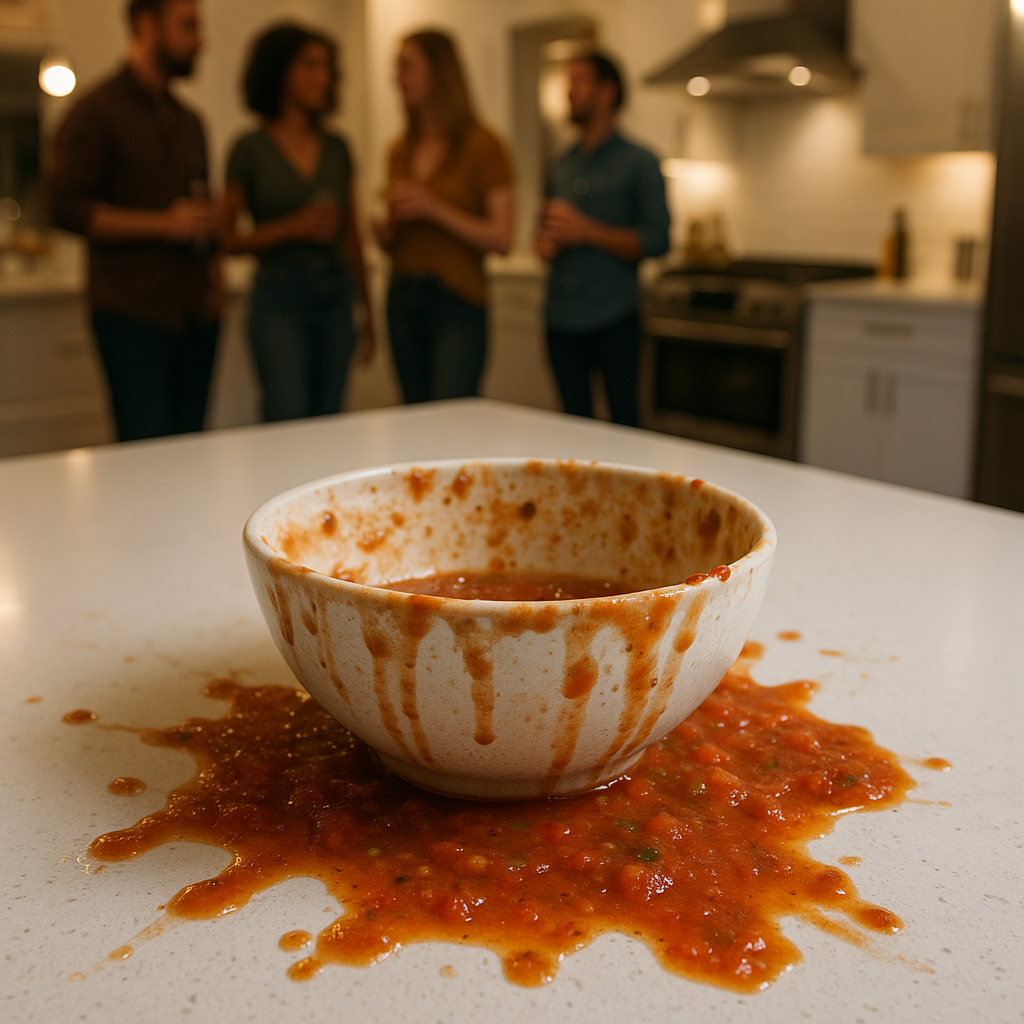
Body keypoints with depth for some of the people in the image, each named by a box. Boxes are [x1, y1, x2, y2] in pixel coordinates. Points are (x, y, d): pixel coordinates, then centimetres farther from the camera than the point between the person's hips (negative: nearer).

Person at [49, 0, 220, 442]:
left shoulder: (188, 120, 20)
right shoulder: (98, 112, -2)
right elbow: (67, 207, -11)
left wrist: (213, 277, 9)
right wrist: (163, 224, -16)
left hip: (196, 317, 6)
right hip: (132, 317, -6)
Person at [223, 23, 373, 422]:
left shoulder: (337, 148, 11)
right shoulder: (250, 149, -1)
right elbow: (229, 239, 0)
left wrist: (367, 313, 14)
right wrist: (294, 227, -14)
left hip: (335, 294, 4)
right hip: (280, 297, -4)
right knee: (290, 423, -13)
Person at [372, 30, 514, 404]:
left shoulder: (482, 145, -4)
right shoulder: (400, 151, 14)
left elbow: (501, 240, -10)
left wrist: (434, 209, -18)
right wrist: (384, 230, 0)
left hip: (457, 303, -6)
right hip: (403, 299, 6)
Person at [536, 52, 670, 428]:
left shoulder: (639, 163, -1)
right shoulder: (562, 165, 16)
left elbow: (656, 240, -9)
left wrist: (587, 232, -16)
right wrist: (547, 244, -1)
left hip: (614, 321, -5)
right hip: (562, 319, 5)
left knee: (623, 422, -2)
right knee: (576, 422, 10)